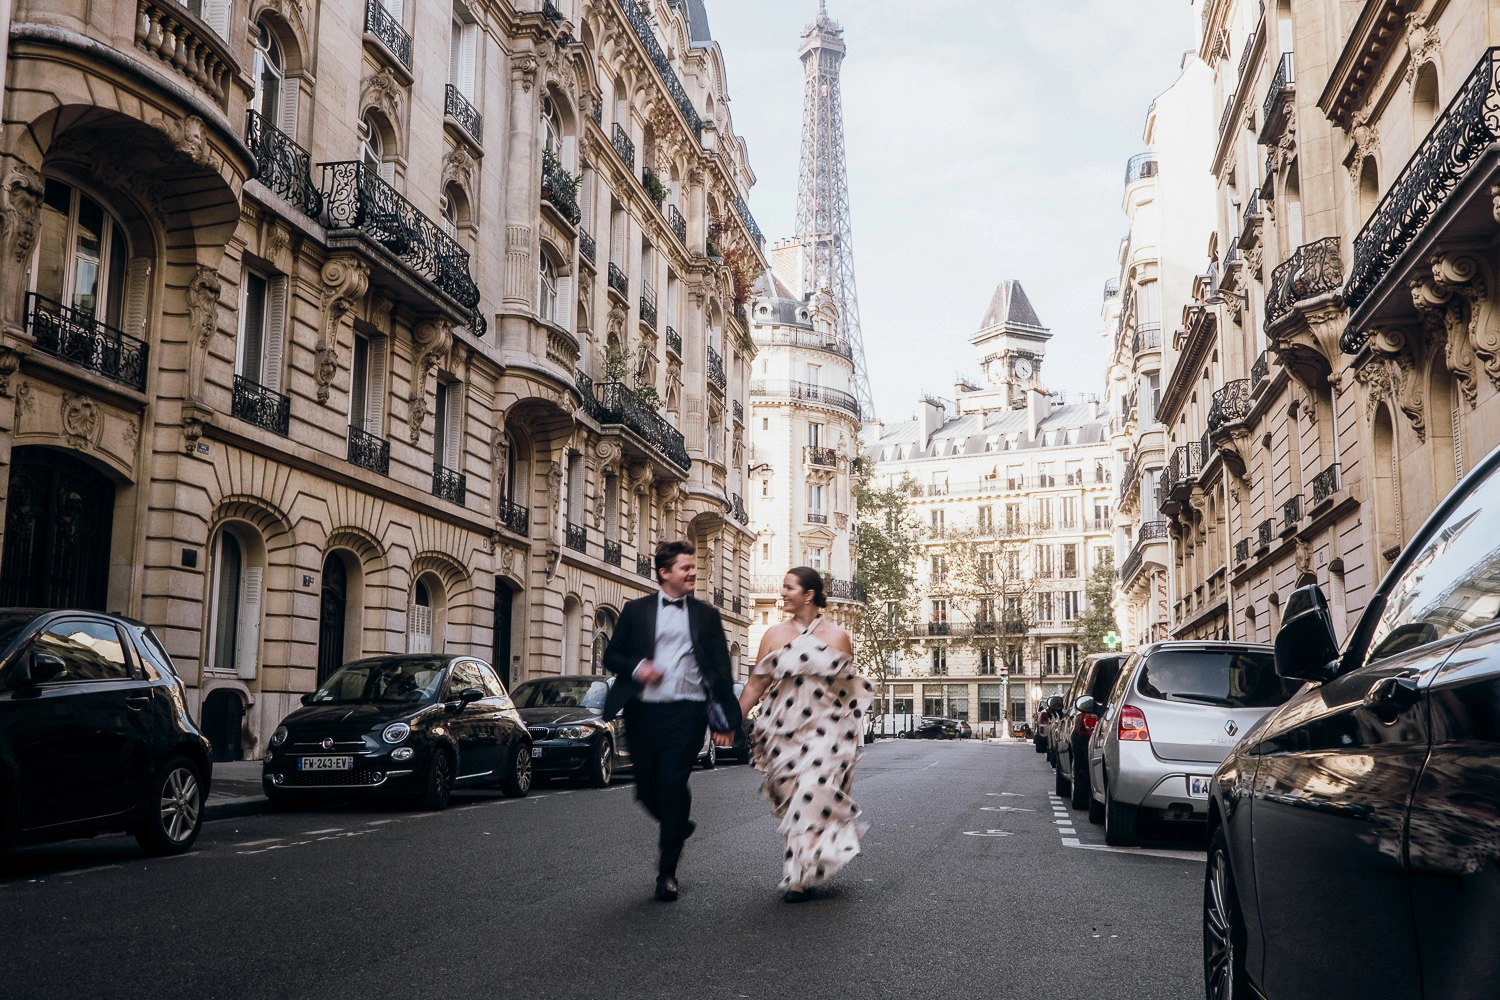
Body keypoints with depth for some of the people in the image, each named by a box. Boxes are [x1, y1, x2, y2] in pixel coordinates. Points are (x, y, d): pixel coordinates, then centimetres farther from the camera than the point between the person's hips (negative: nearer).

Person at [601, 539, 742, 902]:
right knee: (647, 788, 7)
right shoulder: (636, 610, 9)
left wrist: (726, 716, 0)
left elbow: (721, 668, 9)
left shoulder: (707, 615, 11)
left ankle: (667, 872, 3)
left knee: (673, 787, -9)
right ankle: (678, 827, 39)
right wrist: (635, 667, -12)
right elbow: (611, 655, 9)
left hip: (687, 712, -1)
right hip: (644, 712, 1)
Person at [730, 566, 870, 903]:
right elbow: (755, 685, 5)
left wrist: (853, 731, 6)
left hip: (826, 732, -2)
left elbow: (851, 688, 9)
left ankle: (801, 877, -3)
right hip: (784, 731, 2)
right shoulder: (775, 635, 5)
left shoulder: (837, 637, 2)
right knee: (791, 799, 3)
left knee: (814, 796, -12)